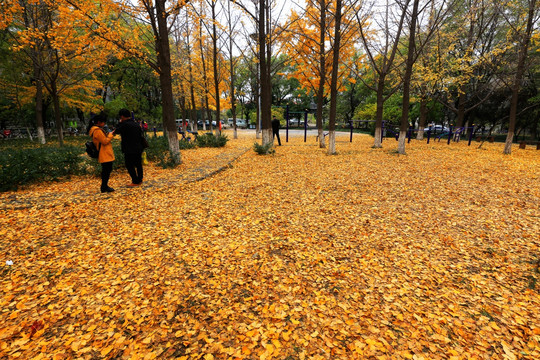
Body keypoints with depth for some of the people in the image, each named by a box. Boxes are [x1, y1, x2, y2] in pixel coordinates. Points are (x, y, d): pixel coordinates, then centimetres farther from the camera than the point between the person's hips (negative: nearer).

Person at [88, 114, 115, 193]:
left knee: (106, 170, 16)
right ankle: (104, 187, 1)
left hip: (104, 155, 11)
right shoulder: (97, 130, -16)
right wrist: (110, 135, -7)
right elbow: (105, 141, -18)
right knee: (107, 170, -5)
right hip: (105, 155, -11)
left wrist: (108, 135, 9)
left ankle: (104, 186, 23)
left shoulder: (97, 130, 16)